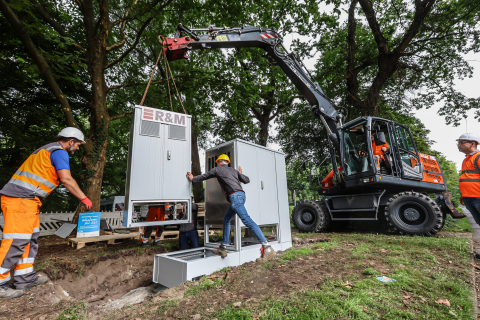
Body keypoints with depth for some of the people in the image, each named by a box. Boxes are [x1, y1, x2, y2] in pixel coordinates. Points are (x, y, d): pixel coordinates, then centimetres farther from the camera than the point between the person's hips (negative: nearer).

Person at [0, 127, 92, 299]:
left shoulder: (47, 150, 22)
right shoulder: (59, 152, -10)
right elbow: (66, 179, -18)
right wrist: (84, 198, -10)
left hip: (27, 200, 11)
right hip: (21, 199, -11)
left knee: (31, 238, 13)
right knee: (17, 241, -6)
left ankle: (25, 277, 20)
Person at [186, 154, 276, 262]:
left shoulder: (217, 169, 12)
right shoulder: (233, 170, 26)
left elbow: (203, 177, 25)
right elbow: (247, 180, 22)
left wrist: (192, 178, 43)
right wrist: (240, 174, 42)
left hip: (235, 196, -8)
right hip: (241, 195, 9)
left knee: (247, 220, -17)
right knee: (226, 220, 16)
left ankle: (267, 247, -23)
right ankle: (223, 248, 21)